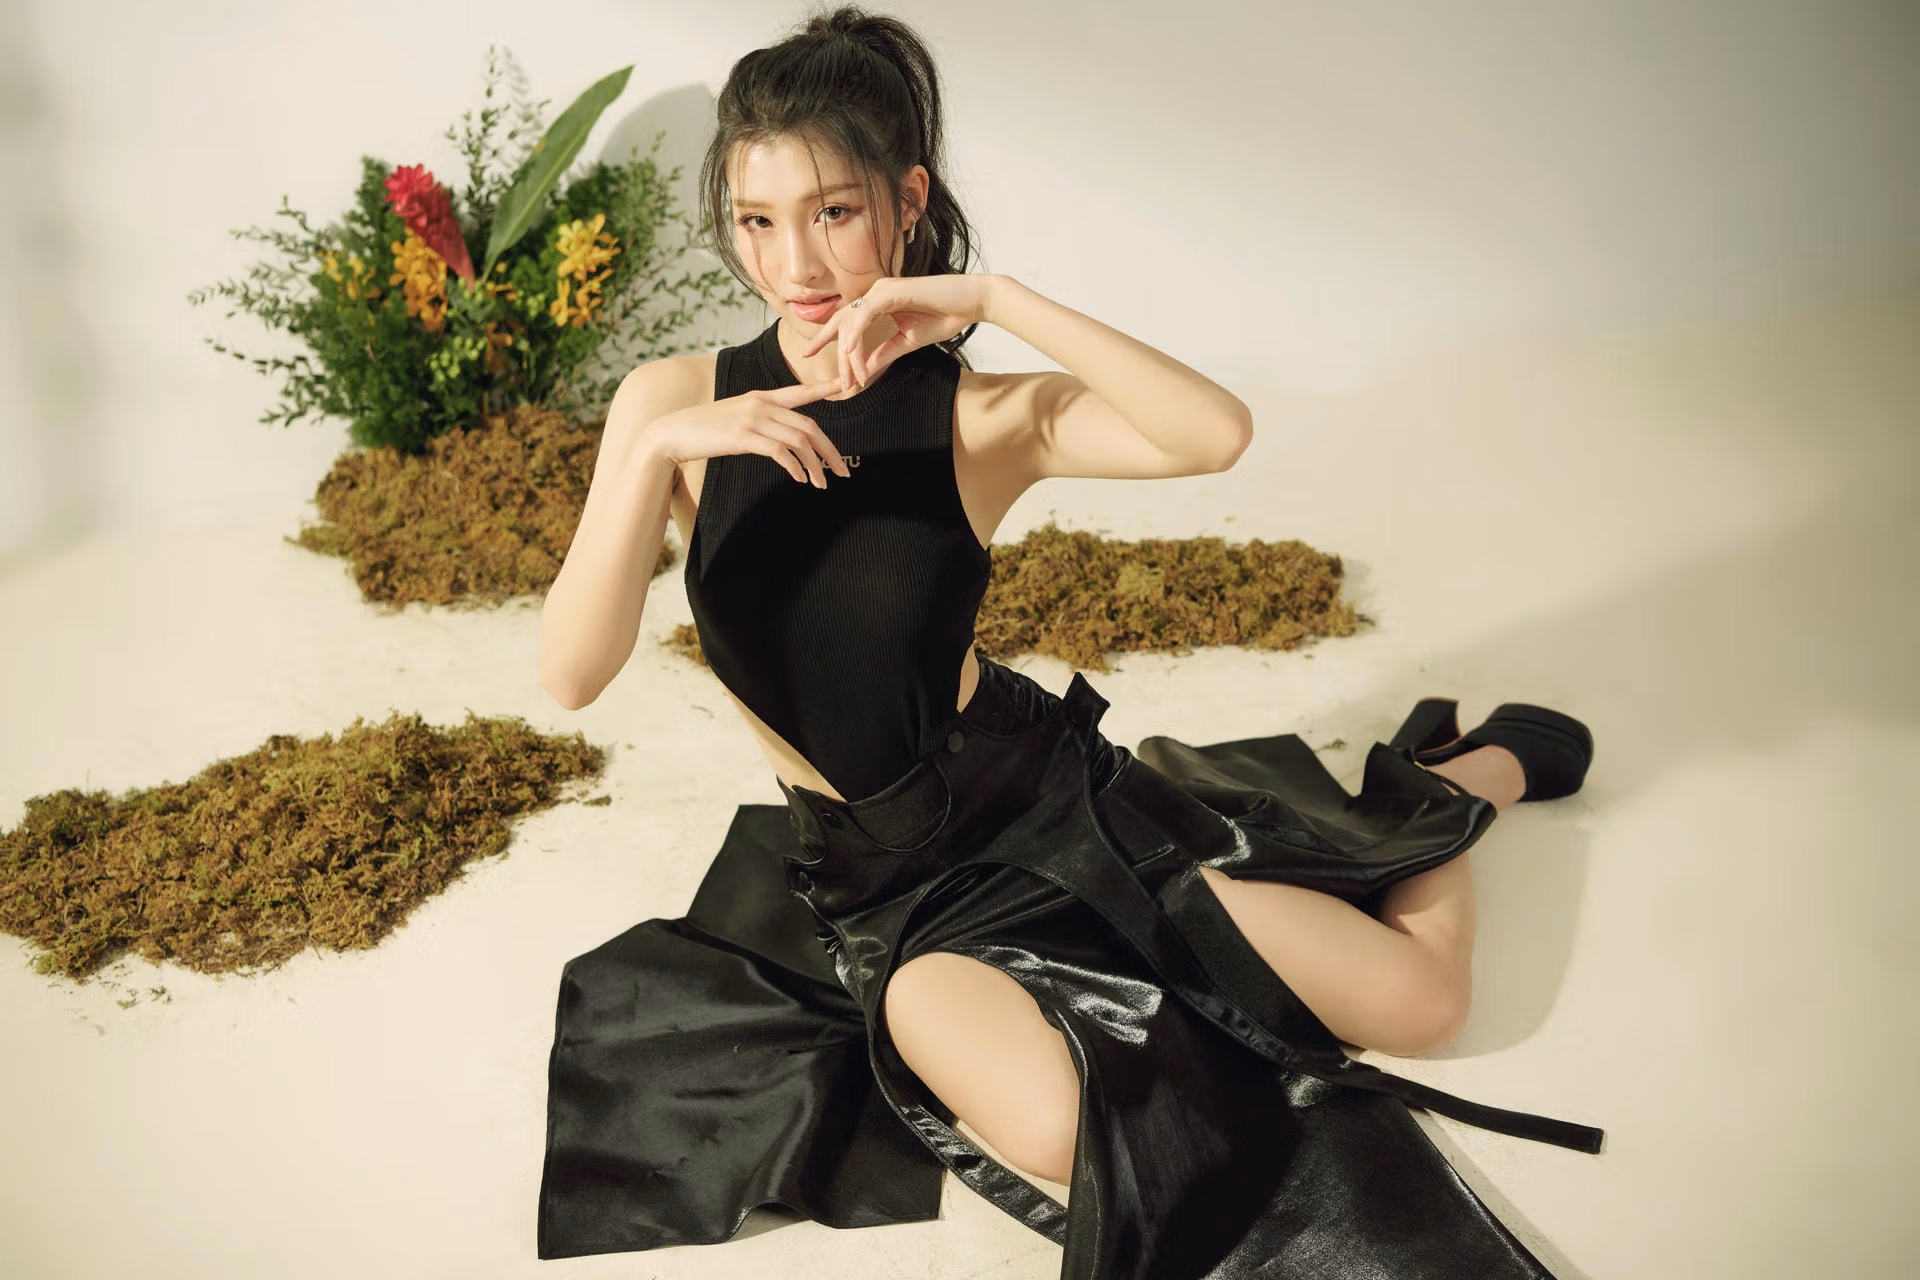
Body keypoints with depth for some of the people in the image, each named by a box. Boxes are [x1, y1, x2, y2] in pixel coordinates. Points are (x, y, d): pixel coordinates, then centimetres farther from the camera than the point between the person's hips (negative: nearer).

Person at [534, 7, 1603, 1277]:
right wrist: (656, 451, -29)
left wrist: (993, 299, -29)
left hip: (1039, 789, 0)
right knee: (1066, 1129, -31)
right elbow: (572, 673, -17)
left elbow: (1217, 433, -26)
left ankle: (1475, 769, 30)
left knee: (1419, 999, -3)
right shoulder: (675, 402, -7)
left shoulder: (980, 416, -8)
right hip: (881, 888, 0)